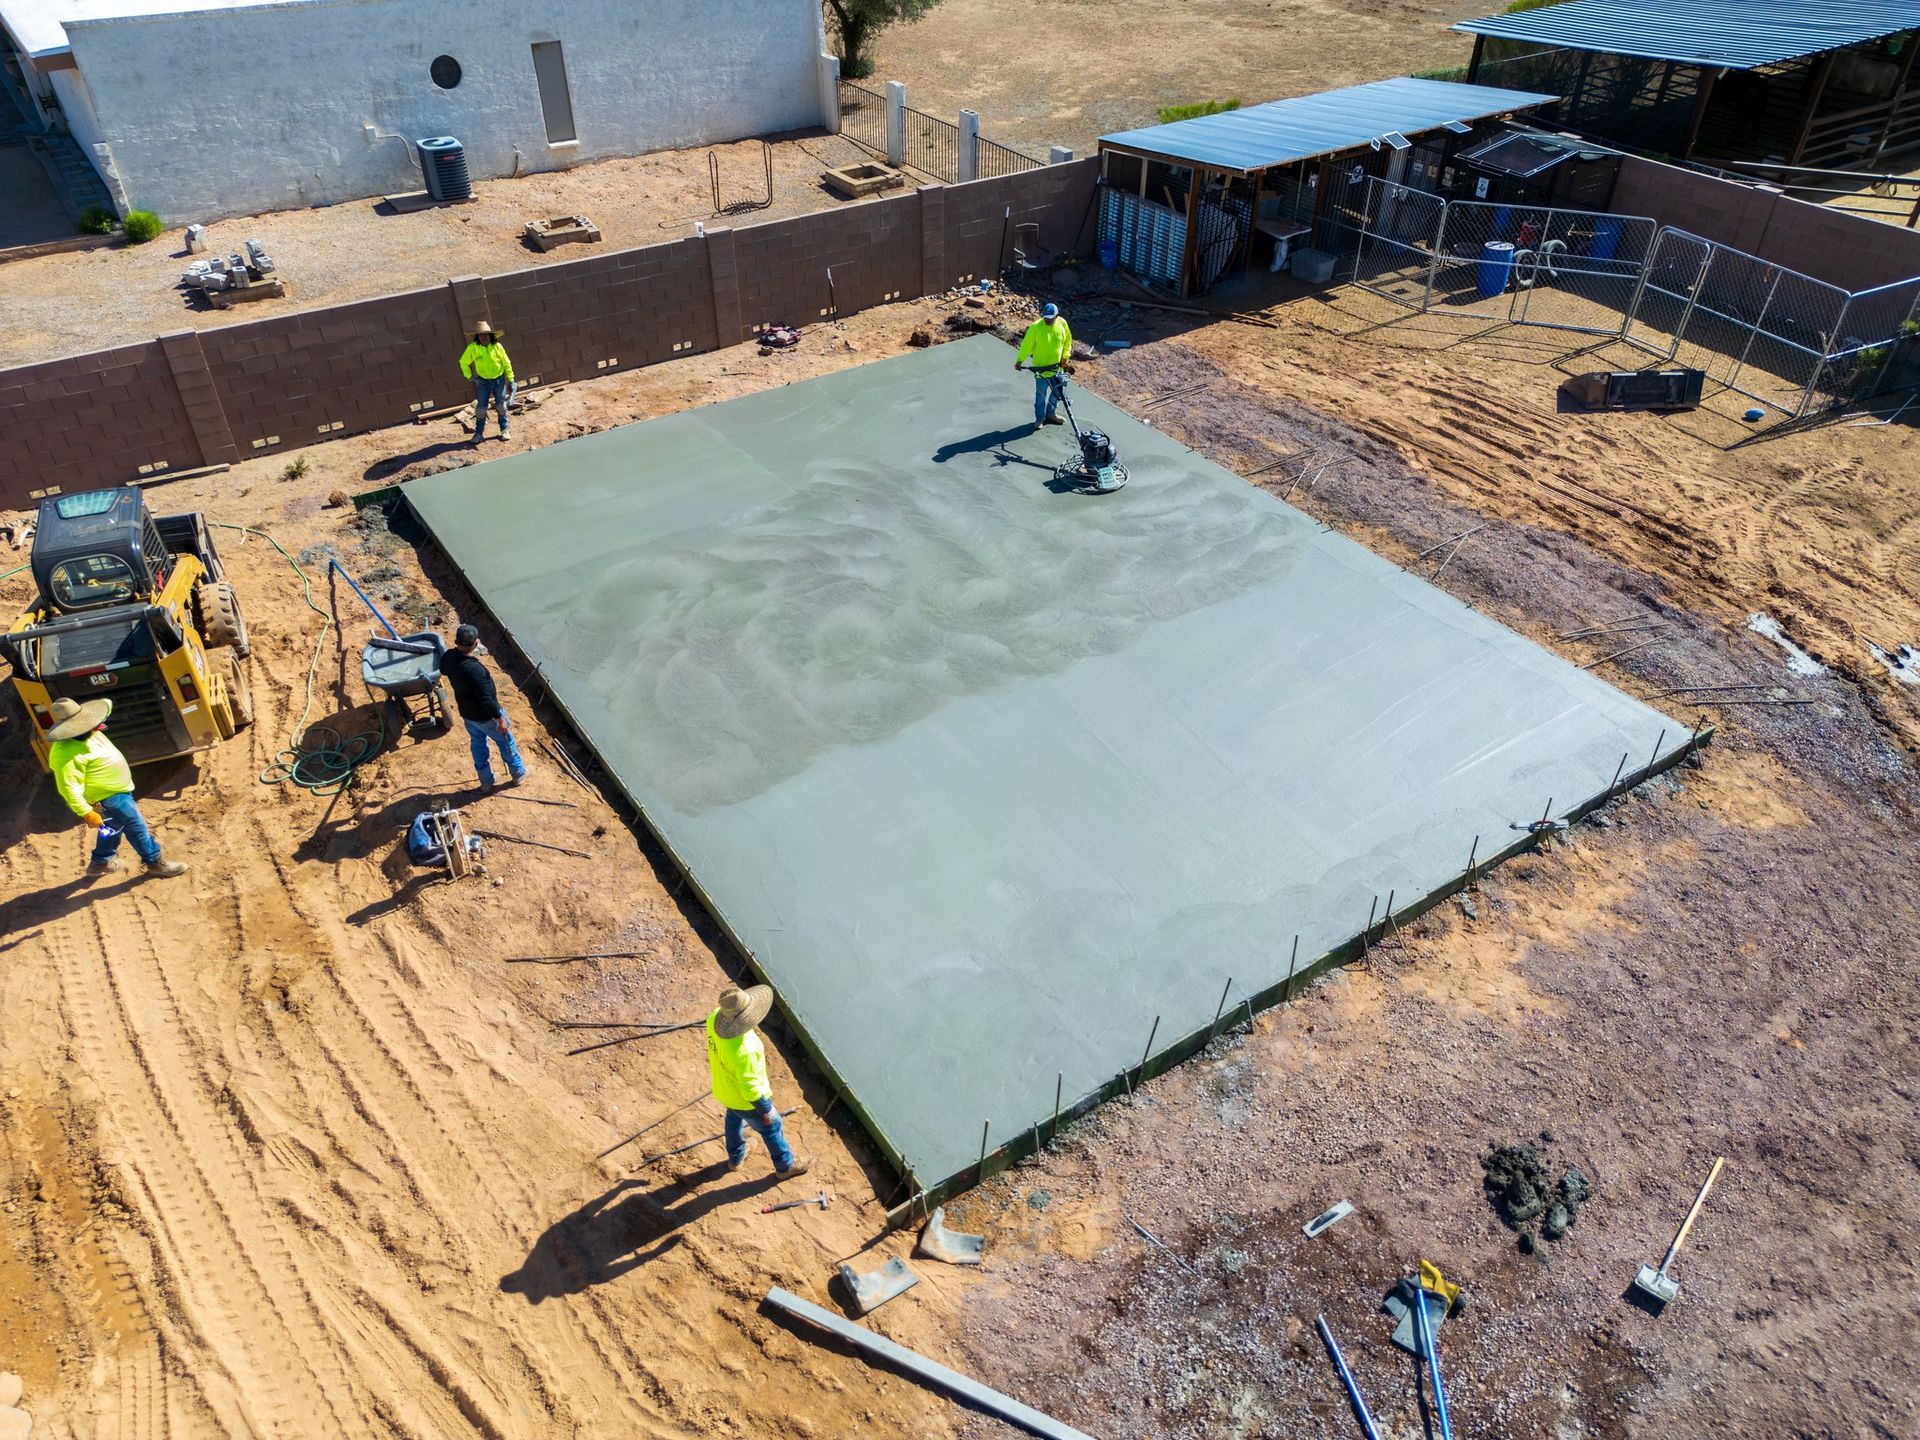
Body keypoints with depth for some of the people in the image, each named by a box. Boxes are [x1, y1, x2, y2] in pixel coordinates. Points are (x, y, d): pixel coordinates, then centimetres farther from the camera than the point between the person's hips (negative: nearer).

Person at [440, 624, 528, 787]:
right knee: (506, 742, 19)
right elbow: (486, 699, -30)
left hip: (466, 713, 7)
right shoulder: (475, 669, -39)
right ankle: (518, 774, 39)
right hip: (485, 716, -7)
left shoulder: (448, 657, -16)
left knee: (478, 743, 26)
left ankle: (486, 780, 43)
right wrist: (500, 718, -19)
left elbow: (443, 671, 11)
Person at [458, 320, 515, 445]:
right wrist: (469, 376, -2)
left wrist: (511, 380, -5)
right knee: (481, 407, 2)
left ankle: (504, 430, 20)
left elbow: (506, 363, -5)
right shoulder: (472, 348, -12)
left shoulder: (497, 346, -12)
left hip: (499, 380, 0)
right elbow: (464, 362, 2)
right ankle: (479, 432, 10)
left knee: (501, 406, 8)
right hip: (483, 382, 0)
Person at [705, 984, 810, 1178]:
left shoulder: (715, 1018, -26)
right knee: (771, 1128, 21)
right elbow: (750, 1088, -31)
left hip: (724, 1088, 6)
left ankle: (736, 1159, 59)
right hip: (746, 1099, -6)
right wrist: (766, 1110, -16)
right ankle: (785, 1166, 45)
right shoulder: (744, 1051, -44)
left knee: (734, 1118, 34)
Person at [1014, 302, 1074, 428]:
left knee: (1057, 392, 16)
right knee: (1041, 395, 7)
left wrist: (1065, 356, 1)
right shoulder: (1035, 327, -20)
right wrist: (1020, 360, -17)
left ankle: (1050, 414, 36)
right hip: (1041, 368, -4)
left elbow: (1068, 340, 7)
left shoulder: (1062, 323, -8)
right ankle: (1040, 418, 24)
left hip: (1057, 367, 4)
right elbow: (1027, 345, -14)